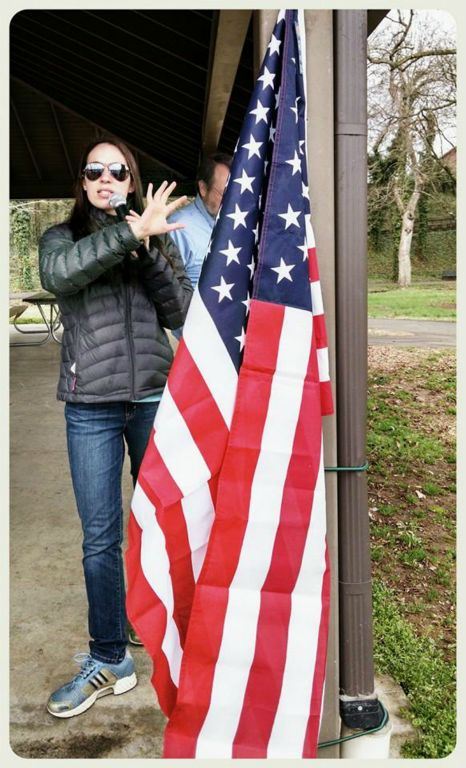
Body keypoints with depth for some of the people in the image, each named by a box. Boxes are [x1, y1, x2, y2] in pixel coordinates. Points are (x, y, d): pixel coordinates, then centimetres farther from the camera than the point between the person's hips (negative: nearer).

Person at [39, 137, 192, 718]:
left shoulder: (158, 237, 10)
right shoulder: (63, 235, 6)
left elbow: (180, 311, 0)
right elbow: (57, 274, -18)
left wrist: (148, 251, -12)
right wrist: (129, 232, -23)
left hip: (155, 396, 1)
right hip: (91, 406, -1)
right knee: (100, 536, 3)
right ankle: (109, 659, 18)